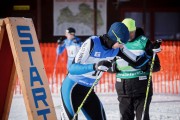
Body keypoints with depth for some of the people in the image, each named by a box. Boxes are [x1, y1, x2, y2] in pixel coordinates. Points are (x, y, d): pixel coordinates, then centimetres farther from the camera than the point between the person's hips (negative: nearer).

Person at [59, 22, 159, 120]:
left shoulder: (117, 48, -6)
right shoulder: (92, 43, -25)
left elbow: (136, 62, 5)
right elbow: (72, 68, -31)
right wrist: (95, 66, -46)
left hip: (88, 90, 7)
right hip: (72, 88, -6)